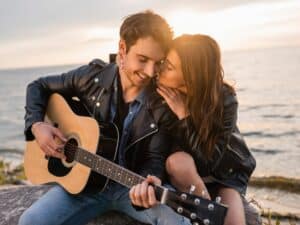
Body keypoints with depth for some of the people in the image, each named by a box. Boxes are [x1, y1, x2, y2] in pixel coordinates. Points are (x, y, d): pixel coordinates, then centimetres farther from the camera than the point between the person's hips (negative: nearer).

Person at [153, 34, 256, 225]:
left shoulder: (224, 99, -25)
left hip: (224, 171, -2)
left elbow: (209, 161, -26)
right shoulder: (160, 93, -20)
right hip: (184, 174, 2)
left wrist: (184, 117, -34)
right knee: (178, 161, -34)